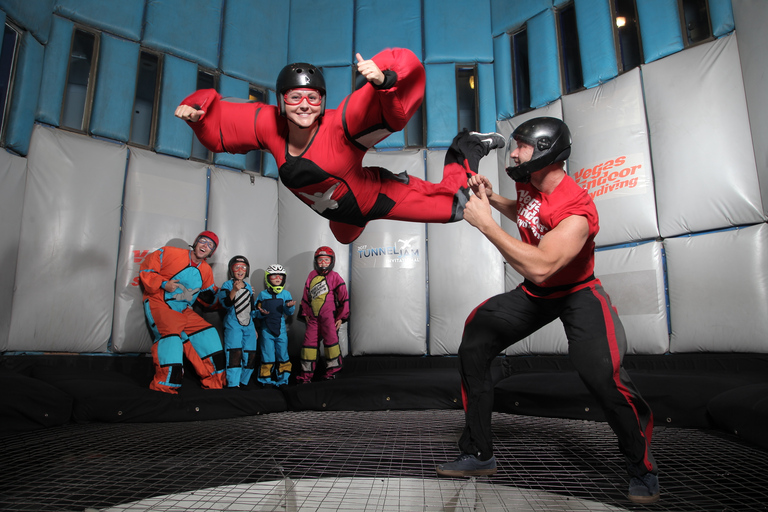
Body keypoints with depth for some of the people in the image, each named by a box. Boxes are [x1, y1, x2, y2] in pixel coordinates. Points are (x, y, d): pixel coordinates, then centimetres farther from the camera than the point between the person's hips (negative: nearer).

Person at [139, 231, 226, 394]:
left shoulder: (206, 271, 10)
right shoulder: (170, 253, -9)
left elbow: (209, 300, 21)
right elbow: (146, 269, -7)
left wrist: (209, 295, 1)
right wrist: (163, 284, -18)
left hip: (184, 311, 6)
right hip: (159, 304, -6)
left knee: (208, 333, -2)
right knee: (171, 334, -30)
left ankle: (214, 381, 7)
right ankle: (164, 385, -20)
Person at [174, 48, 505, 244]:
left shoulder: (340, 124, -35)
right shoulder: (270, 126, -20)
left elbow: (406, 68, -42)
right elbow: (218, 123, -3)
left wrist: (383, 79, -63)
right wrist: (196, 110, -22)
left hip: (376, 195, -5)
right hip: (339, 213, 6)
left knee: (453, 204, -9)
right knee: (344, 237, 39)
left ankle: (467, 149, 18)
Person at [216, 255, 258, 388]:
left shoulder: (248, 287, 17)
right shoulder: (227, 285, -1)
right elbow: (225, 303, -17)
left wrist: (254, 327, 23)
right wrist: (234, 290, -31)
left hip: (248, 325, 6)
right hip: (233, 324, -6)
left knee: (250, 355, 2)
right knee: (235, 353, -17)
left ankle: (243, 382, 15)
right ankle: (233, 384, -12)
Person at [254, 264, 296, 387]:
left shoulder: (286, 294, 4)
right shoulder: (263, 294, 2)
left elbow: (289, 312, 0)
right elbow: (256, 311, 2)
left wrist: (289, 307, -22)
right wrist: (261, 313, -20)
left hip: (281, 330, 1)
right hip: (266, 330, -1)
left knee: (283, 355, 7)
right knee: (267, 357, 3)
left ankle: (282, 380, 19)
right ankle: (266, 381, 16)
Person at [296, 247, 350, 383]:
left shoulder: (335, 277, 0)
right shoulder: (312, 275, 13)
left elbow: (344, 298, 1)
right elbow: (305, 296, 20)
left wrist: (341, 317, -1)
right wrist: (305, 314, 17)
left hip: (329, 316, -4)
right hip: (313, 317, 4)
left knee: (331, 340, -9)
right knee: (309, 342, 3)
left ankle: (332, 369, 7)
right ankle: (306, 373, 13)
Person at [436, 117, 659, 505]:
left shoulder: (577, 211, -31)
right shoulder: (528, 183, -6)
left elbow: (540, 267, -44)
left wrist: (485, 223, -39)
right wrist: (491, 199, 0)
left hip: (577, 294, -7)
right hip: (534, 294, 7)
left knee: (601, 375, -27)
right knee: (473, 347, -2)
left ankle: (642, 469, 5)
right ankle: (478, 454, 10)